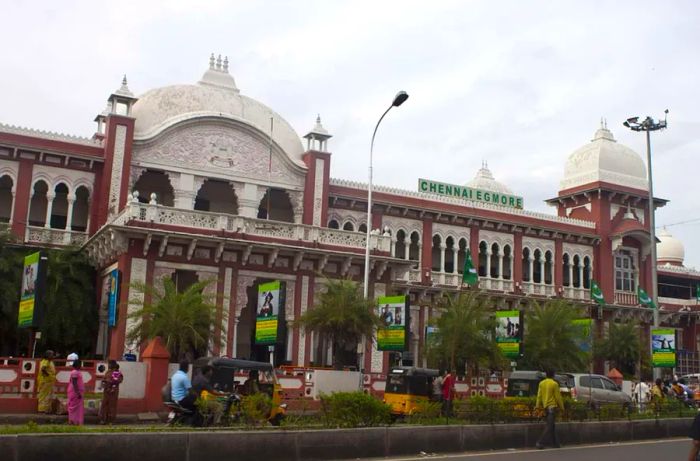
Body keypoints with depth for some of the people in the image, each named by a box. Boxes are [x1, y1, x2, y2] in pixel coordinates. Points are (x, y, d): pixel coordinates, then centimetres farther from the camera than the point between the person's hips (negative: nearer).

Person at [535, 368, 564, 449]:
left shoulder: (541, 383, 6)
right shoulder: (554, 384, -10)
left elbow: (539, 395, 5)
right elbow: (558, 396, -9)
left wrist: (538, 405, 7)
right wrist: (561, 406, 0)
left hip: (545, 407, 7)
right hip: (552, 406, -6)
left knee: (551, 425, 15)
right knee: (549, 426, -6)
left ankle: (555, 443, 18)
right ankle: (540, 442, -15)